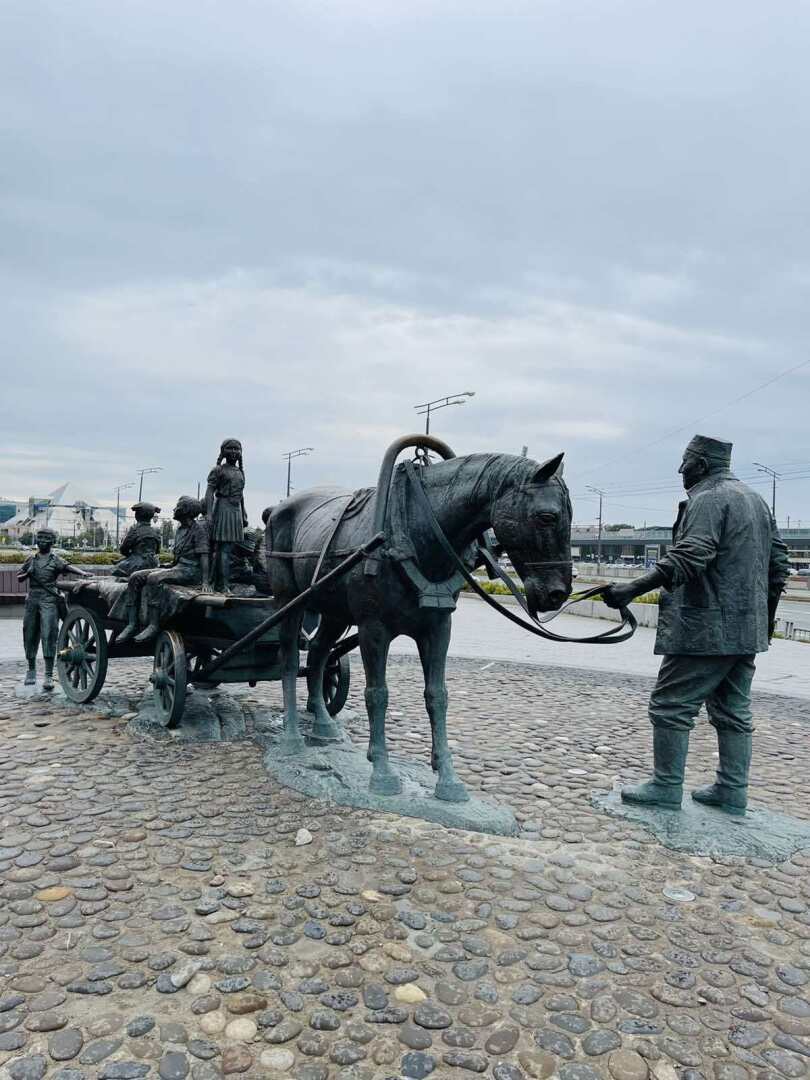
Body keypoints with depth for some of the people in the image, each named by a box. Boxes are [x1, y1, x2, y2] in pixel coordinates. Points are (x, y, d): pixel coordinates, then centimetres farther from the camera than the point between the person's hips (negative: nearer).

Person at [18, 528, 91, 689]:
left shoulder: (56, 560, 4)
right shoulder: (31, 559, 16)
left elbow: (68, 567, -15)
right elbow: (19, 577, 21)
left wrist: (82, 573, -35)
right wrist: (27, 574, -2)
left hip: (49, 601, -4)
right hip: (32, 600, 4)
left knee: (48, 635, -12)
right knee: (30, 635, 10)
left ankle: (49, 676, -14)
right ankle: (31, 670, 30)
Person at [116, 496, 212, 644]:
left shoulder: (199, 528, -7)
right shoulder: (180, 530, 20)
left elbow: (204, 555, -17)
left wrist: (205, 582, -25)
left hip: (190, 571, -9)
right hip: (177, 568, 9)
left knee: (153, 578, -31)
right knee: (135, 577, -6)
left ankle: (154, 625, -28)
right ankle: (132, 624, -11)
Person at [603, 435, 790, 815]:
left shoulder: (706, 500, -13)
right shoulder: (757, 500, 17)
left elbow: (689, 559, -27)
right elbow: (778, 563, 19)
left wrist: (633, 589, -32)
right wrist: (766, 614, 27)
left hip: (706, 629, -10)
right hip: (747, 630, 10)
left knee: (670, 704, 0)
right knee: (733, 710, 15)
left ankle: (666, 787, 6)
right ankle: (733, 791, 22)